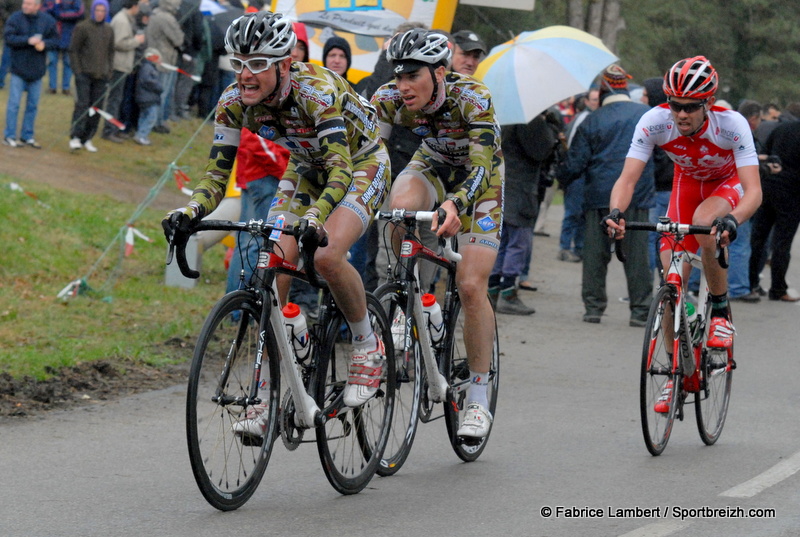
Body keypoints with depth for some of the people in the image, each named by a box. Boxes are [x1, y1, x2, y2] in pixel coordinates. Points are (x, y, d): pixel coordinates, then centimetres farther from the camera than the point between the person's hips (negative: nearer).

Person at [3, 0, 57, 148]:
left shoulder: (47, 20, 2)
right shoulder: (15, 18, -7)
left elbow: (55, 39, 5)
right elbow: (9, 38, -13)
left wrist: (44, 43, -16)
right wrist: (28, 41, -23)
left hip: (37, 69, 3)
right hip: (19, 68, -3)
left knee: (33, 105, 9)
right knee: (14, 103, -4)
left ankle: (27, 136, 19)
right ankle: (9, 136, 3)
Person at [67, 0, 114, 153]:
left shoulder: (109, 30, 11)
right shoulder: (82, 27, -4)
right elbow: (73, 50, -4)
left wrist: (110, 71, 10)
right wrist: (77, 71, -9)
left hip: (101, 76, 5)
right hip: (84, 74, -5)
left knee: (96, 107, 4)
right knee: (82, 105, -13)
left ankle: (87, 138, 11)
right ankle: (75, 137, -15)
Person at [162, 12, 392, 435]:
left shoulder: (316, 90, -35)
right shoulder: (235, 102, -19)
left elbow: (340, 169, -42)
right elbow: (217, 174, -15)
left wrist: (314, 218, -59)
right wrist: (189, 213, -35)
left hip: (361, 166, -5)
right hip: (306, 169, 5)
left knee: (326, 256, -30)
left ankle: (368, 347, -5)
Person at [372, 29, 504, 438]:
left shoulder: (473, 100, -35)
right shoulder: (389, 100, -24)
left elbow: (481, 167, -43)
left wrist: (455, 204, -62)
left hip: (479, 178, -3)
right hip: (432, 166, 3)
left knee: (471, 286, -14)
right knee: (400, 208, -35)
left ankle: (478, 399, -3)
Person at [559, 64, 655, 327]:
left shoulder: (592, 121, -1)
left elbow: (575, 164, 0)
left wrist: (561, 177, 19)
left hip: (599, 197, -1)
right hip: (637, 197, 1)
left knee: (595, 254, 7)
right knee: (636, 253, 3)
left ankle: (593, 306, 7)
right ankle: (640, 310, 1)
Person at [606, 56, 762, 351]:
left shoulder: (732, 125, -35)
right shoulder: (654, 122, -29)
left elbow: (754, 191, -41)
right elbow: (627, 179, -30)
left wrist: (732, 220, -62)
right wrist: (616, 212, -52)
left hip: (728, 183, -3)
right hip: (688, 183, 3)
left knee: (704, 222, -37)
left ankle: (721, 311, -17)